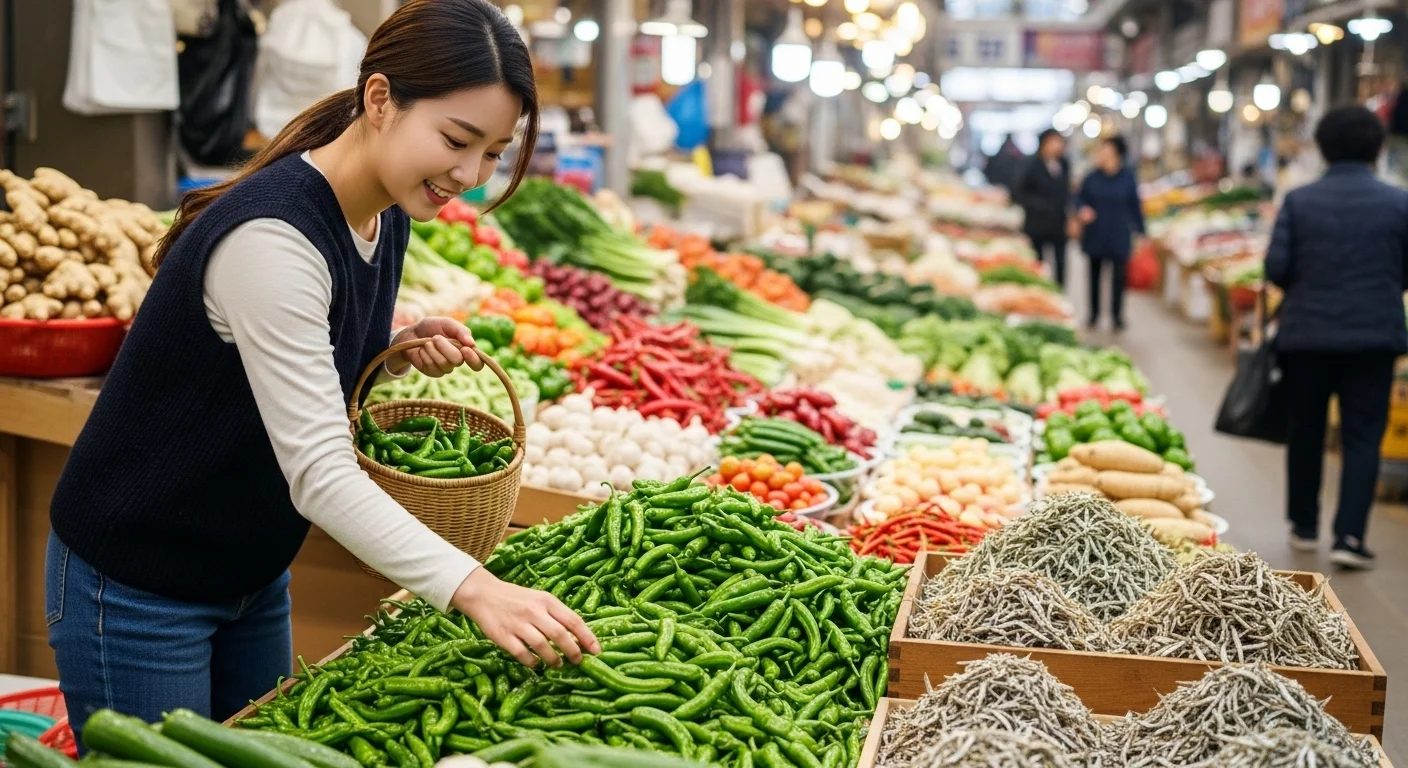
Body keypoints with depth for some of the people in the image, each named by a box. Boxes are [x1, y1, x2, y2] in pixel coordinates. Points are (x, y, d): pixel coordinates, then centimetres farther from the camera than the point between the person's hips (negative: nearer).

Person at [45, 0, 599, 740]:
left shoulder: (386, 217, -3)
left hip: (254, 577, 8)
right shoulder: (272, 234, -29)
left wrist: (401, 352, -8)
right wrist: (472, 588, -43)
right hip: (137, 587, -8)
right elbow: (317, 468, -34)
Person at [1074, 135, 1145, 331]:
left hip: (1119, 236, -2)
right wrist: (1082, 209, -14)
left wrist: (1140, 231, -1)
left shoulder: (1127, 177, -7)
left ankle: (1117, 315, 12)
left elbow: (1135, 205, -2)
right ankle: (1094, 313, 23)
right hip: (1095, 235, 2)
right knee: (1095, 274, 11)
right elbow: (1079, 197, 8)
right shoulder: (1092, 178, -3)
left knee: (1118, 275, 1)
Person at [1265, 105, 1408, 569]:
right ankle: (1349, 535, -5)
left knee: (1305, 431, 15)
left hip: (1306, 333, 1)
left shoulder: (1298, 201, -4)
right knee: (1363, 436, 5)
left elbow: (1276, 267, -8)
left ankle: (1304, 526, 26)